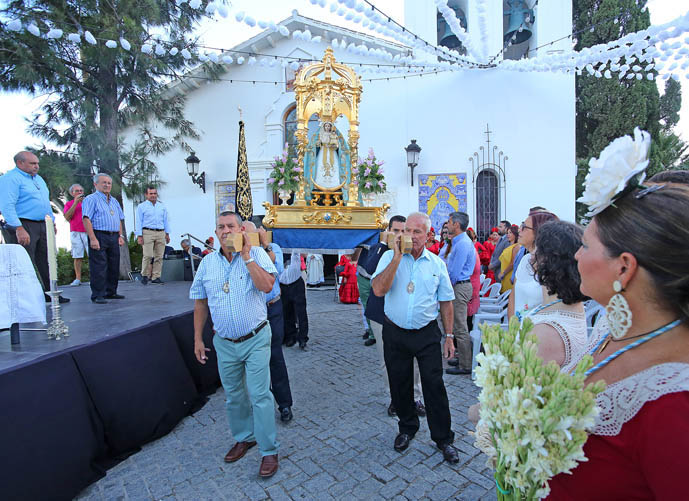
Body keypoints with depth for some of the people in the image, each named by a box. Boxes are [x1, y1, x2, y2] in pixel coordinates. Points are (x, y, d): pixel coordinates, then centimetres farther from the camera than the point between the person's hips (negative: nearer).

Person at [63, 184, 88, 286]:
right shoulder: (69, 204, 13)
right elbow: (67, 217, -2)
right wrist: (75, 203, -8)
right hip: (75, 232, 1)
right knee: (77, 257, 0)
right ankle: (78, 279, 4)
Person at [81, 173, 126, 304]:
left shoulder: (114, 201, 20)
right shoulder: (91, 199, -3)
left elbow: (120, 219, 23)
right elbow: (87, 220, -12)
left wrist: (121, 235, 12)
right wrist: (92, 239, -20)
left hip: (114, 237, 7)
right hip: (99, 236, -7)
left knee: (114, 266, 10)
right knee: (98, 268, -6)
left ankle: (110, 292, 20)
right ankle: (97, 295, 0)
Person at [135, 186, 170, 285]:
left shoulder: (162, 206, 17)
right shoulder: (141, 206, 6)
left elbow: (166, 221, 18)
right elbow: (139, 222, 2)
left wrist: (167, 234, 12)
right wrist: (139, 236, -5)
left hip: (161, 233, 4)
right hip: (148, 233, -3)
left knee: (159, 256, 1)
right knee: (148, 255, -10)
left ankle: (156, 277, 7)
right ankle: (145, 275, 7)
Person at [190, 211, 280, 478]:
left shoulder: (256, 254, -9)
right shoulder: (208, 262, 2)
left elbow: (267, 286, -26)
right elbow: (200, 303, 9)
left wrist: (246, 255, -26)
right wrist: (198, 339, 9)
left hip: (255, 339, -4)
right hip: (224, 343, 4)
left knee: (259, 395, 0)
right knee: (233, 396, 18)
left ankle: (269, 450, 17)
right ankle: (244, 438, 41)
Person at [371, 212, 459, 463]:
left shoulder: (437, 263, 1)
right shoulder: (390, 256, -4)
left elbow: (446, 302, 7)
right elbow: (379, 289, -20)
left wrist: (449, 336, 4)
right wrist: (397, 257, -21)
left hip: (427, 334, 0)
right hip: (395, 333, 0)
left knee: (434, 386, 5)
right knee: (399, 384, 14)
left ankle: (443, 438, 25)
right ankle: (407, 428, 38)